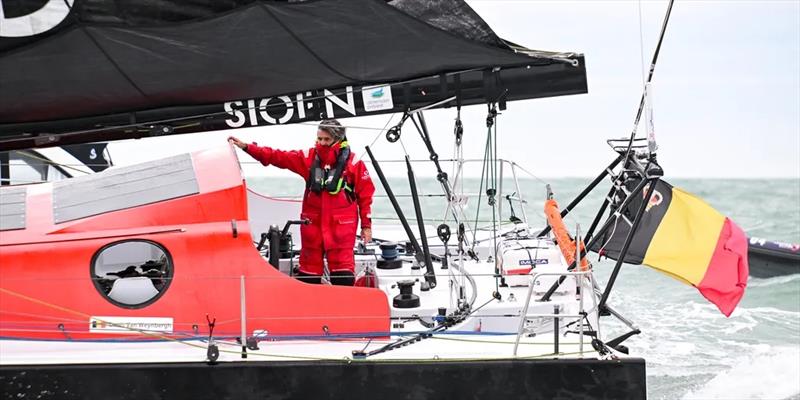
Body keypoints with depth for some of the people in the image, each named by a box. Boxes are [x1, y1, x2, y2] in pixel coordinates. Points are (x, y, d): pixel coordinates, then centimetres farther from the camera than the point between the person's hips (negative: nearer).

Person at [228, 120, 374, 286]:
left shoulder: (353, 162, -6)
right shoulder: (309, 157, 3)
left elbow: (366, 194, -1)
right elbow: (277, 157, 2)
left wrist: (366, 225, 0)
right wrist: (246, 147, -4)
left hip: (341, 225, -4)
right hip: (313, 223, 4)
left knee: (343, 272, -8)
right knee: (309, 267, 11)